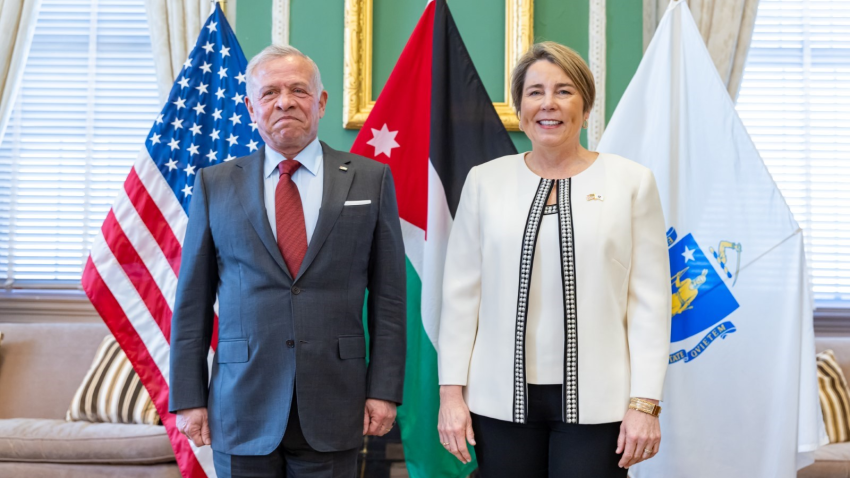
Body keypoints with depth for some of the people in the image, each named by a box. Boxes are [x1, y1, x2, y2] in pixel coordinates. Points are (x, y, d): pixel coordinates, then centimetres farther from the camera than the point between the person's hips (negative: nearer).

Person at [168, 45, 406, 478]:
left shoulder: (369, 179, 4)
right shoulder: (215, 185, 5)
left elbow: (388, 296, 2)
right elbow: (192, 302, 5)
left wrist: (384, 390, -3)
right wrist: (188, 397, 1)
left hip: (333, 409, 0)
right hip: (242, 409, 1)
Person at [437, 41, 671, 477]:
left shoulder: (631, 181, 1)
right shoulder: (485, 181, 5)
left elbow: (649, 300, -2)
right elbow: (461, 293, 5)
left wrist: (645, 402, -6)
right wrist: (451, 390, 1)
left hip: (594, 401, -1)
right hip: (501, 398, 2)